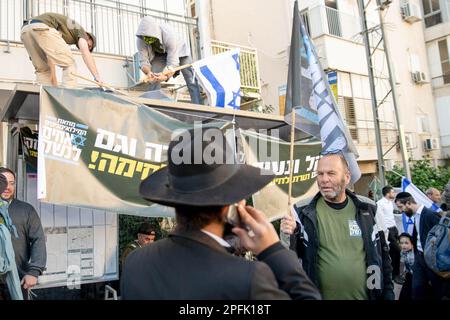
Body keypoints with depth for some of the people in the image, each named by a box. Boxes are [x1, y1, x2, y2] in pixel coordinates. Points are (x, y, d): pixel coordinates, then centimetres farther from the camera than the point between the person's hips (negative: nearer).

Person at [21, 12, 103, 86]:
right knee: (69, 64, 0)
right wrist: (97, 77, -6)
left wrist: (55, 87, 28)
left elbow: (51, 59, 32)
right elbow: (86, 54, 3)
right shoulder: (78, 29, 21)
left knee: (43, 69, 18)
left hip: (25, 30, 8)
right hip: (42, 28, -8)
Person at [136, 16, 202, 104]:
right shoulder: (140, 41, -31)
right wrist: (148, 72, -50)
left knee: (191, 79, -17)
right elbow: (143, 61, -27)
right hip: (159, 54, 3)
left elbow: (172, 63, -41)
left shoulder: (169, 35, -42)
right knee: (154, 79, -16)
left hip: (178, 50, -3)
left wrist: (165, 75, -61)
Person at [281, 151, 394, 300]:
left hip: (365, 296, 2)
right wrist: (290, 237, -25)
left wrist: (388, 293, 5)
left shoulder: (367, 211, -3)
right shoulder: (304, 212, -10)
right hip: (321, 296, -1)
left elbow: (382, 255, 6)